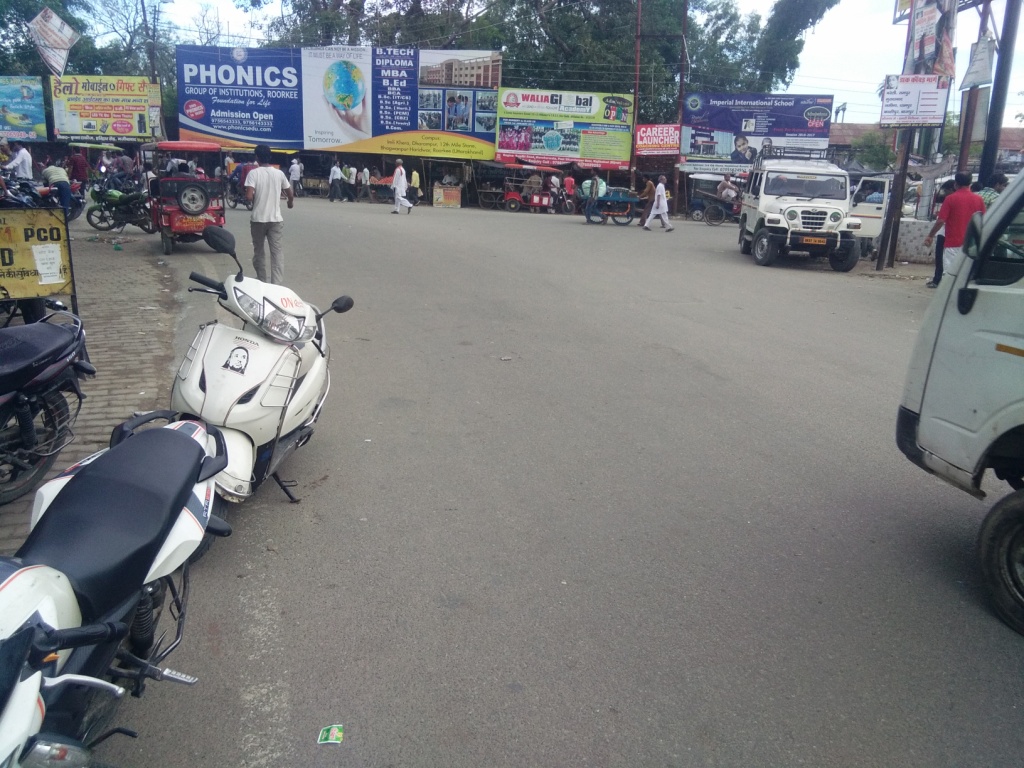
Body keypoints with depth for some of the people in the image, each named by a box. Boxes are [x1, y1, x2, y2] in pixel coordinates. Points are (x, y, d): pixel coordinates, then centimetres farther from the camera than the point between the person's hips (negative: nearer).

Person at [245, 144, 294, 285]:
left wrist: (253, 199, 4)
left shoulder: (253, 173, -9)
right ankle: (276, 283, -11)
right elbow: (290, 194, 10)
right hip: (275, 219, 1)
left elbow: (249, 196, -19)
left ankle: (261, 281, 24)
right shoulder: (279, 173, 0)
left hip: (258, 219, -1)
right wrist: (290, 202, 32)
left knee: (258, 250, 15)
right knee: (276, 251, 0)